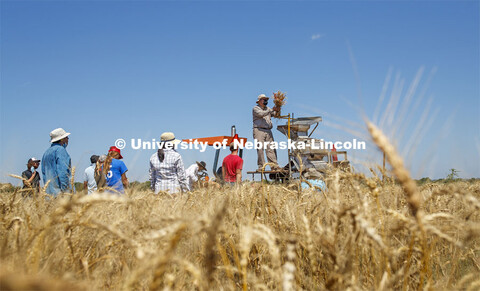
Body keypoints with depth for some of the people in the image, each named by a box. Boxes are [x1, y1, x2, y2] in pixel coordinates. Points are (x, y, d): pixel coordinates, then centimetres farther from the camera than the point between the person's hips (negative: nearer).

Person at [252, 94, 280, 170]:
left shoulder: (267, 108, 24)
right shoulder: (255, 108, 6)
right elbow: (261, 114, -14)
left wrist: (277, 110, -7)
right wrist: (272, 110, -20)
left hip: (268, 131, 5)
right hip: (259, 130, -5)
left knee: (271, 148, -5)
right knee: (260, 148, -12)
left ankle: (274, 165, -11)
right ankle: (261, 166, -12)